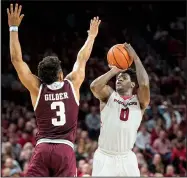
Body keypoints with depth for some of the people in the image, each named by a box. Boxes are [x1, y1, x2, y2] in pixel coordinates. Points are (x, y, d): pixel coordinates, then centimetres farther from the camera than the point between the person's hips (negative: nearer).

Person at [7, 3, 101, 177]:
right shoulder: (72, 84, 8)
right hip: (66, 150, 0)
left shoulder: (37, 88, 8)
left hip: (43, 148, 0)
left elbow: (17, 60, 9)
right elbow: (82, 59, 25)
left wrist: (14, 28, 14)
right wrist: (92, 35, 40)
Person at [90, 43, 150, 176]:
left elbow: (144, 84, -15)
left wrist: (135, 57, -9)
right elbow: (94, 86, -15)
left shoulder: (140, 101, 5)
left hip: (127, 158, 1)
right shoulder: (109, 96, 5)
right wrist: (114, 70, -6)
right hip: (105, 156, -1)